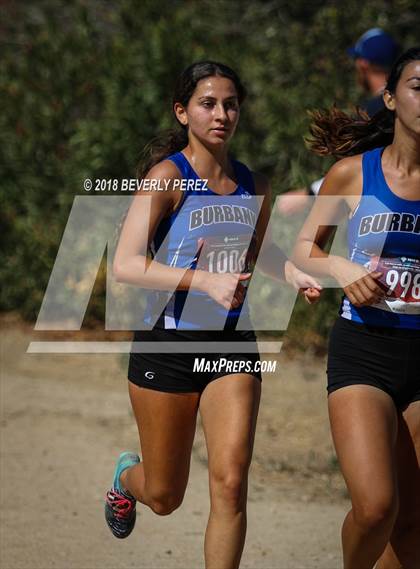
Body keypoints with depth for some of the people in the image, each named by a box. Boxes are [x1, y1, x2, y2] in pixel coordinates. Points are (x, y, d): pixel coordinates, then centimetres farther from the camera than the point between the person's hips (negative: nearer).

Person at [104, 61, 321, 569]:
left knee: (230, 483, -14)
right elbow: (125, 265, -21)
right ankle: (127, 475, 48)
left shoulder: (253, 186, 6)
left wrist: (296, 275, 6)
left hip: (232, 344, 4)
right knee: (164, 497, 11)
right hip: (168, 345, -3)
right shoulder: (168, 176, -11)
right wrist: (206, 281, -30)